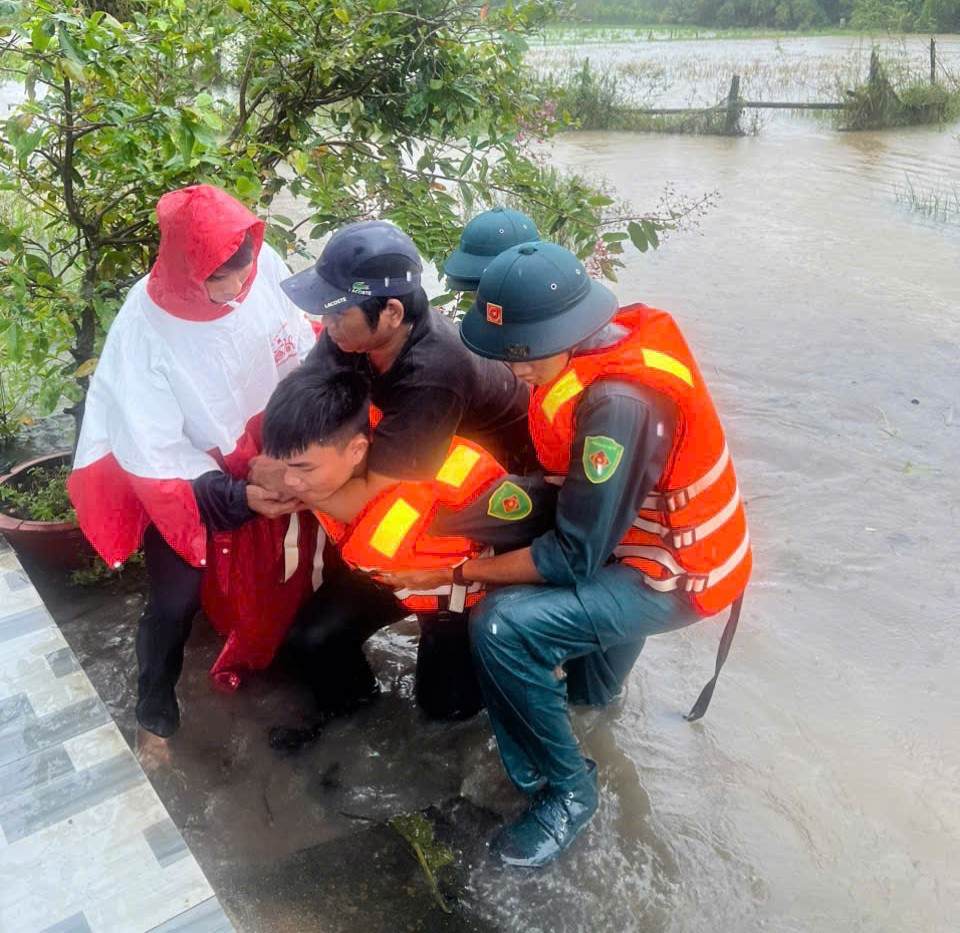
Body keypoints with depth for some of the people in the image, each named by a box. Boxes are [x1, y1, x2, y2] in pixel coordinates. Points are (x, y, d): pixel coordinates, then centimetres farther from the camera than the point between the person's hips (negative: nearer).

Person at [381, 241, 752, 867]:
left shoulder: (620, 404, -33)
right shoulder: (620, 334, -7)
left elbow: (575, 556, -25)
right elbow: (572, 477, 6)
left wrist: (458, 573, -17)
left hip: (680, 574, -9)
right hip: (635, 524, 9)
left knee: (503, 628, -23)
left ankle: (568, 791, -1)